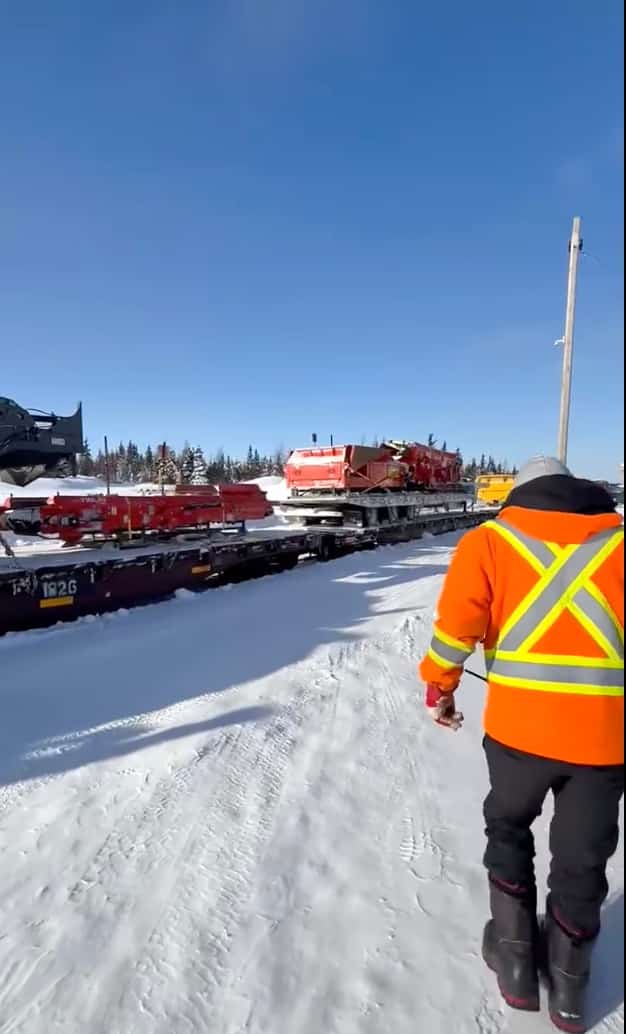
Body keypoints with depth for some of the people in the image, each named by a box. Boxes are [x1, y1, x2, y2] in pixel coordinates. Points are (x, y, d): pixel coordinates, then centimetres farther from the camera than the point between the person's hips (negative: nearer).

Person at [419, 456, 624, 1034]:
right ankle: (568, 986, 38)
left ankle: (516, 959, 35)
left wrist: (439, 690, 11)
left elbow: (455, 627, -4)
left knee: (508, 829, 26)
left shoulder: (489, 540, 3)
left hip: (520, 724, -1)